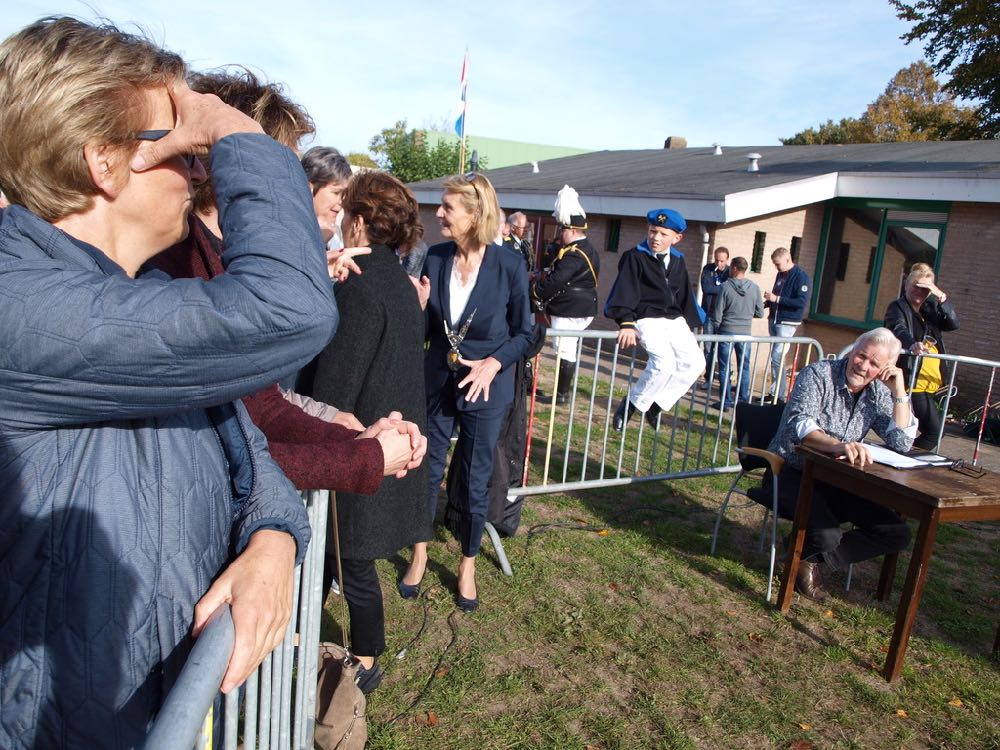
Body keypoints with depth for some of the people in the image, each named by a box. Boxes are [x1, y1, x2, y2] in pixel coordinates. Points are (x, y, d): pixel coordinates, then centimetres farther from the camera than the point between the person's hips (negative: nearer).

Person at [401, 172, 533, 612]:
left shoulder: (509, 265, -14)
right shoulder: (436, 258, -6)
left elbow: (524, 332, -4)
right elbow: (425, 328, 2)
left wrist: (493, 364, -18)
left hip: (486, 390, -2)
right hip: (436, 381, 3)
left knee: (475, 481, 10)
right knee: (427, 471, 13)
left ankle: (468, 567, 32)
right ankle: (419, 555, 36)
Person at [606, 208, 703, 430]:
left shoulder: (678, 261, 12)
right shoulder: (635, 256, -6)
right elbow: (625, 291, -15)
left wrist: (689, 325, 17)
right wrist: (626, 323, -27)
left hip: (674, 319, 7)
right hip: (647, 319, -7)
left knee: (694, 362, -8)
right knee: (664, 361, -27)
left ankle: (655, 405, 2)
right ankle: (631, 404, -8)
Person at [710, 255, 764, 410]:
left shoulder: (725, 287, -12)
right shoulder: (754, 288, -4)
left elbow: (717, 313, -9)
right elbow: (760, 313, 2)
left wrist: (716, 329, 9)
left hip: (727, 332, -3)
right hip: (745, 333, 3)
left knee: (725, 368, 5)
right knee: (744, 368, 13)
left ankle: (726, 401, 6)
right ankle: (743, 400, 17)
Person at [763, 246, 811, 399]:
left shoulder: (802, 277, -12)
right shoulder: (780, 275, 12)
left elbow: (802, 302, -21)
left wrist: (777, 299, -24)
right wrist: (766, 303, 5)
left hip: (787, 323, -8)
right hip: (773, 320, 8)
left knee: (776, 357, -12)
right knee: (775, 357, 11)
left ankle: (777, 394, -5)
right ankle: (778, 392, 18)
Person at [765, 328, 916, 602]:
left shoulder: (878, 394, 6)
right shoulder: (818, 374, -13)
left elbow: (902, 443, -4)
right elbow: (799, 425, -30)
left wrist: (900, 392, -10)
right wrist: (837, 445, -48)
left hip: (836, 481, 7)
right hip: (792, 473, -7)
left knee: (897, 532, -5)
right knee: (826, 535, -30)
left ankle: (809, 556, 2)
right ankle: (801, 552, 8)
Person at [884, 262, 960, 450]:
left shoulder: (929, 310, 19)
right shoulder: (897, 307, -1)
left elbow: (953, 324, 3)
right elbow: (899, 330, -21)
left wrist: (941, 297, -8)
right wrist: (912, 344, -43)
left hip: (930, 383, 7)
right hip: (912, 381, -7)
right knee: (935, 430, -12)